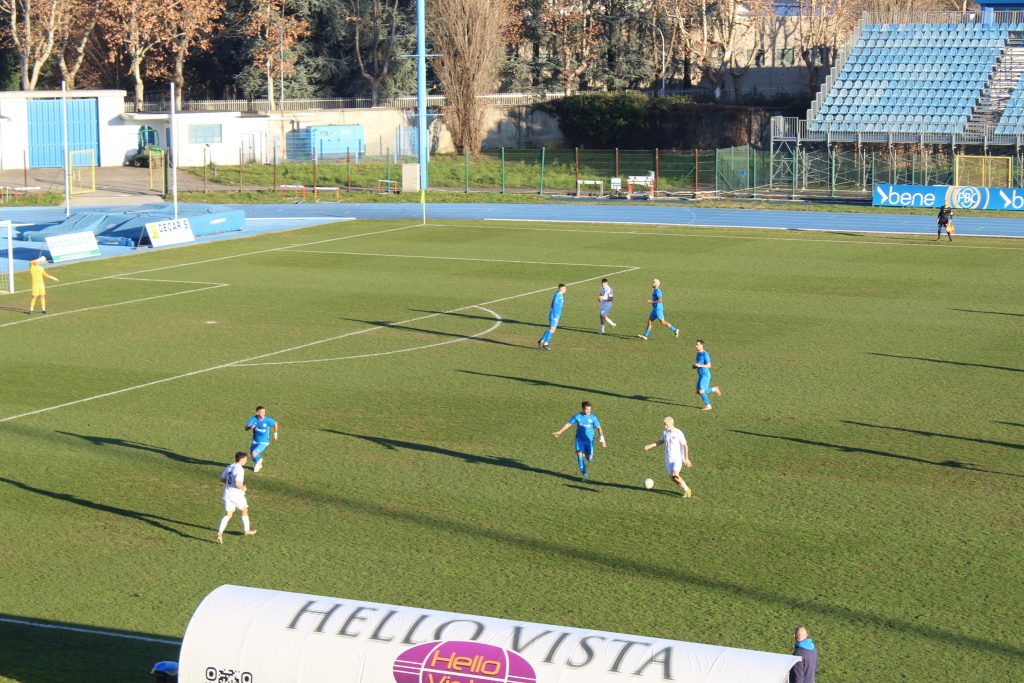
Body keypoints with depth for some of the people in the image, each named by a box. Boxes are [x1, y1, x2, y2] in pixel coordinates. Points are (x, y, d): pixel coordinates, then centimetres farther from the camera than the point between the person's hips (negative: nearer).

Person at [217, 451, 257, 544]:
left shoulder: (229, 467, 8)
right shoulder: (240, 469, -17)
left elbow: (222, 479, 15)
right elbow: (237, 484, -26)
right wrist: (243, 488, -8)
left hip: (227, 494, 6)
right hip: (237, 494, -6)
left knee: (228, 515, 5)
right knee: (244, 511, 18)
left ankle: (220, 532, -14)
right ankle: (247, 531, 31)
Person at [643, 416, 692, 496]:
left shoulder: (679, 433, -14)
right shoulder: (665, 432, 3)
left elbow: (685, 446, -11)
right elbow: (661, 441, 21)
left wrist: (686, 458, -17)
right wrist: (650, 446, 12)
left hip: (678, 458, -6)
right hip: (668, 459, 6)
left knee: (675, 475, -23)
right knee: (673, 478, 3)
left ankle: (687, 490, -6)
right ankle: (686, 491, 20)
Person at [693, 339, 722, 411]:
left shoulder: (705, 354, -16)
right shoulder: (698, 353, 10)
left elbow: (709, 365, -18)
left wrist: (699, 365, -27)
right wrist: (695, 366, 3)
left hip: (705, 375, -9)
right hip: (700, 375, 9)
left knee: (701, 391, -14)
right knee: (698, 392, 7)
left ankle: (708, 405, 0)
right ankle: (714, 389, 24)